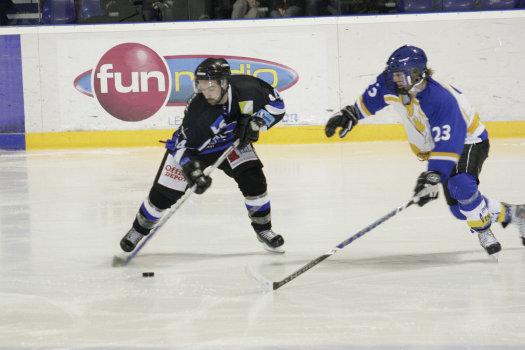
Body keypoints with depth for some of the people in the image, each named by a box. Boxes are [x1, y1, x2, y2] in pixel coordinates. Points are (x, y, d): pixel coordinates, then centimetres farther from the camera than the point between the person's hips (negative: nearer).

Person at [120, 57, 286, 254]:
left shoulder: (246, 88, -30)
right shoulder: (197, 111, -37)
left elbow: (276, 105, -14)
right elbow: (182, 146, -28)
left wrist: (256, 123, -26)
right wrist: (193, 171, -39)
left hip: (233, 141, 3)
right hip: (192, 148, -3)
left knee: (252, 179, -16)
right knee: (164, 192, -4)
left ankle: (263, 230, 5)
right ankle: (139, 228, 22)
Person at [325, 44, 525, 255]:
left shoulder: (441, 101, -39)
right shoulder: (391, 86, -18)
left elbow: (447, 146, -41)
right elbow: (371, 97, 6)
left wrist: (432, 177, -47)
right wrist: (350, 114, 4)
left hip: (469, 142, -8)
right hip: (434, 147, 8)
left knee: (460, 186, -35)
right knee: (460, 208, 6)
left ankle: (483, 231, -13)